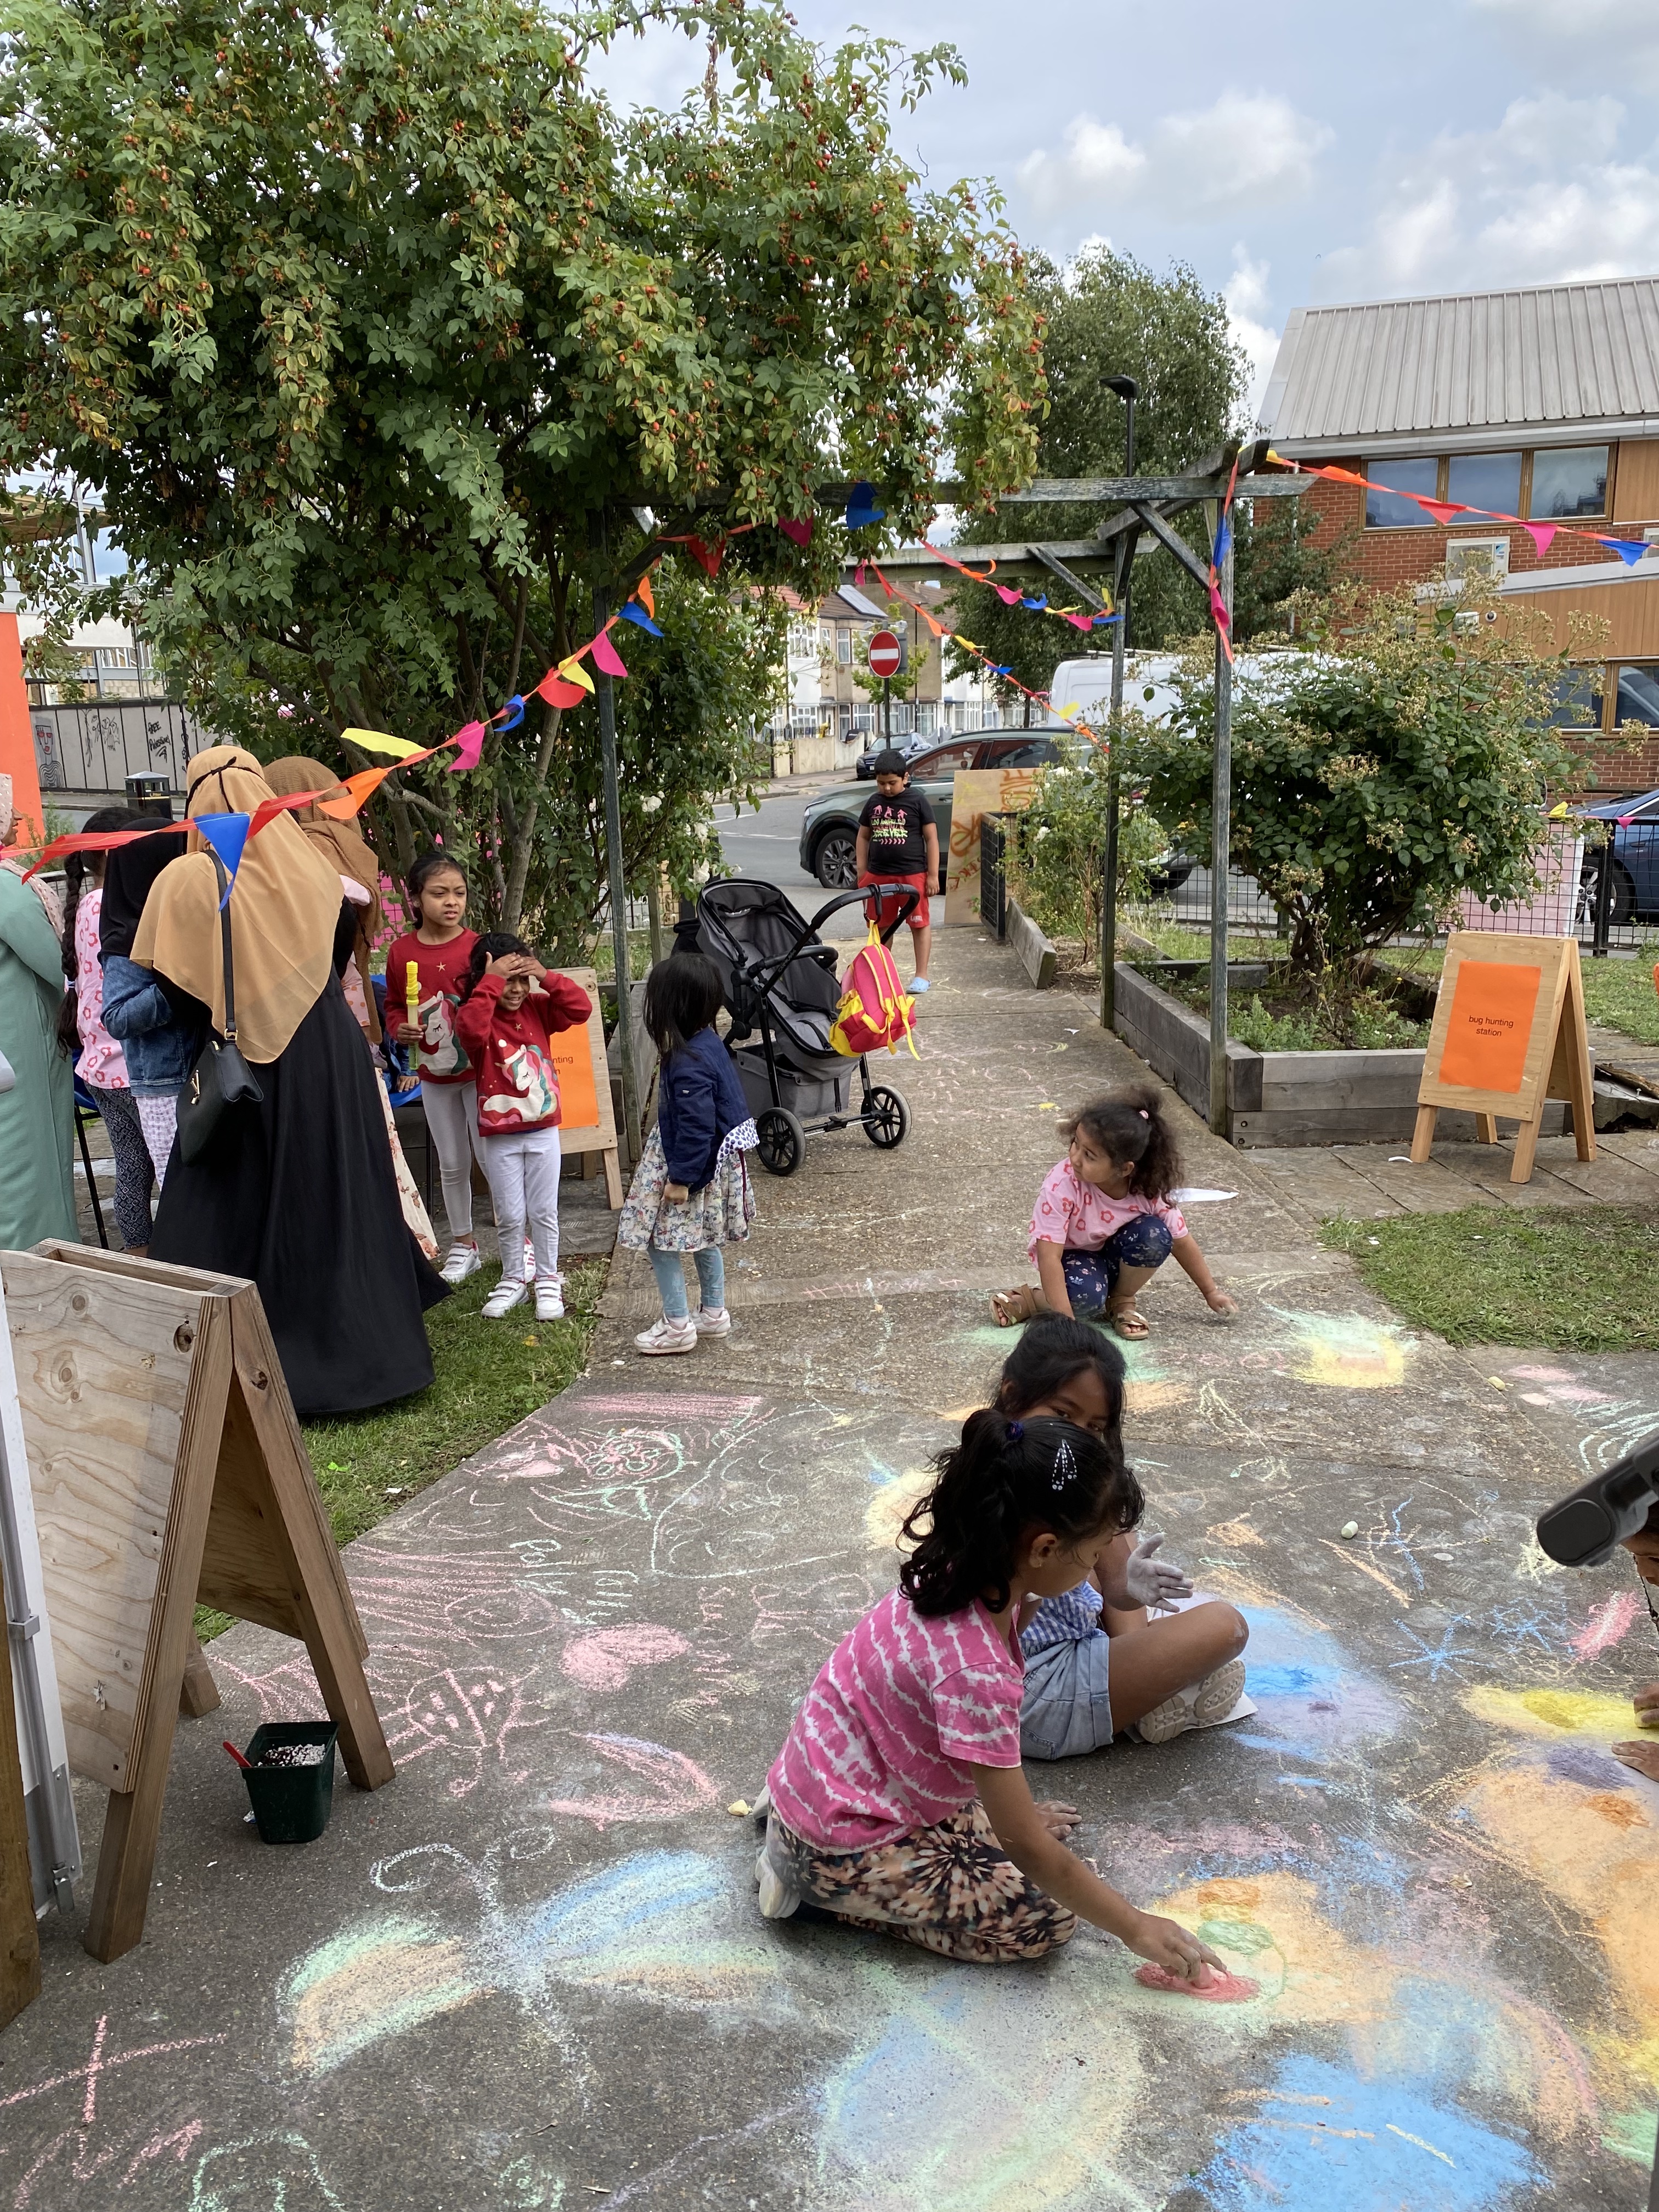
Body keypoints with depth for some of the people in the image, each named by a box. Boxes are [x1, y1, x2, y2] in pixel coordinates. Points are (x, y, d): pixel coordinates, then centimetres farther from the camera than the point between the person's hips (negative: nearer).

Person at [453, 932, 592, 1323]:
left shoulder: (537, 1009, 0)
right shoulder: (480, 1016, -11)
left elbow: (581, 1008, -11)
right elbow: (470, 1027, -34)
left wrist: (547, 978, -19)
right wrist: (491, 982, -31)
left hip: (543, 1130, 2)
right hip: (500, 1136, -2)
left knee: (544, 1212, 10)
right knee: (509, 1217, 8)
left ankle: (547, 1282, 22)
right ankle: (513, 1281, 25)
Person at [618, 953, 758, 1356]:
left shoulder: (688, 1063, -29)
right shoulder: (708, 1041, 1)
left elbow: (696, 1127, -27)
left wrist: (681, 1178, -20)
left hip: (691, 1164, -10)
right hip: (712, 1159, 10)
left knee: (659, 1240, 0)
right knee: (702, 1239, 22)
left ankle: (678, 1327, 8)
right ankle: (714, 1314, 34)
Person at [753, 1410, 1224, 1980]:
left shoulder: (955, 1578, -9)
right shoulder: (975, 1670, -32)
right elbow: (1027, 1849, -22)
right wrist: (1137, 1929, -11)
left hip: (820, 1782, 9)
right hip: (839, 1854, -9)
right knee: (1048, 1918, -9)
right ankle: (818, 1889, -3)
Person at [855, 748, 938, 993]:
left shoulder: (917, 801, -4)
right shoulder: (873, 804, 8)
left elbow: (931, 838, -3)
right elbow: (863, 837, 17)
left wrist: (933, 874, -7)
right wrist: (862, 872, 10)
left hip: (912, 874, -4)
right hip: (878, 874, 4)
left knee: (920, 923, 2)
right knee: (880, 925, 11)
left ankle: (921, 975, 8)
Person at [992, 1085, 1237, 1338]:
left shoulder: (1149, 1189, -22)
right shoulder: (1061, 1186, -33)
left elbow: (1181, 1241, -6)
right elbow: (1049, 1257, -33)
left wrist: (1211, 1292, 1)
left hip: (1114, 1256, 4)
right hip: (1073, 1255, -4)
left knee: (1155, 1234, -26)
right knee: (1086, 1298, -36)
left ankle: (1122, 1301, -1)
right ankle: (1026, 1301, -7)